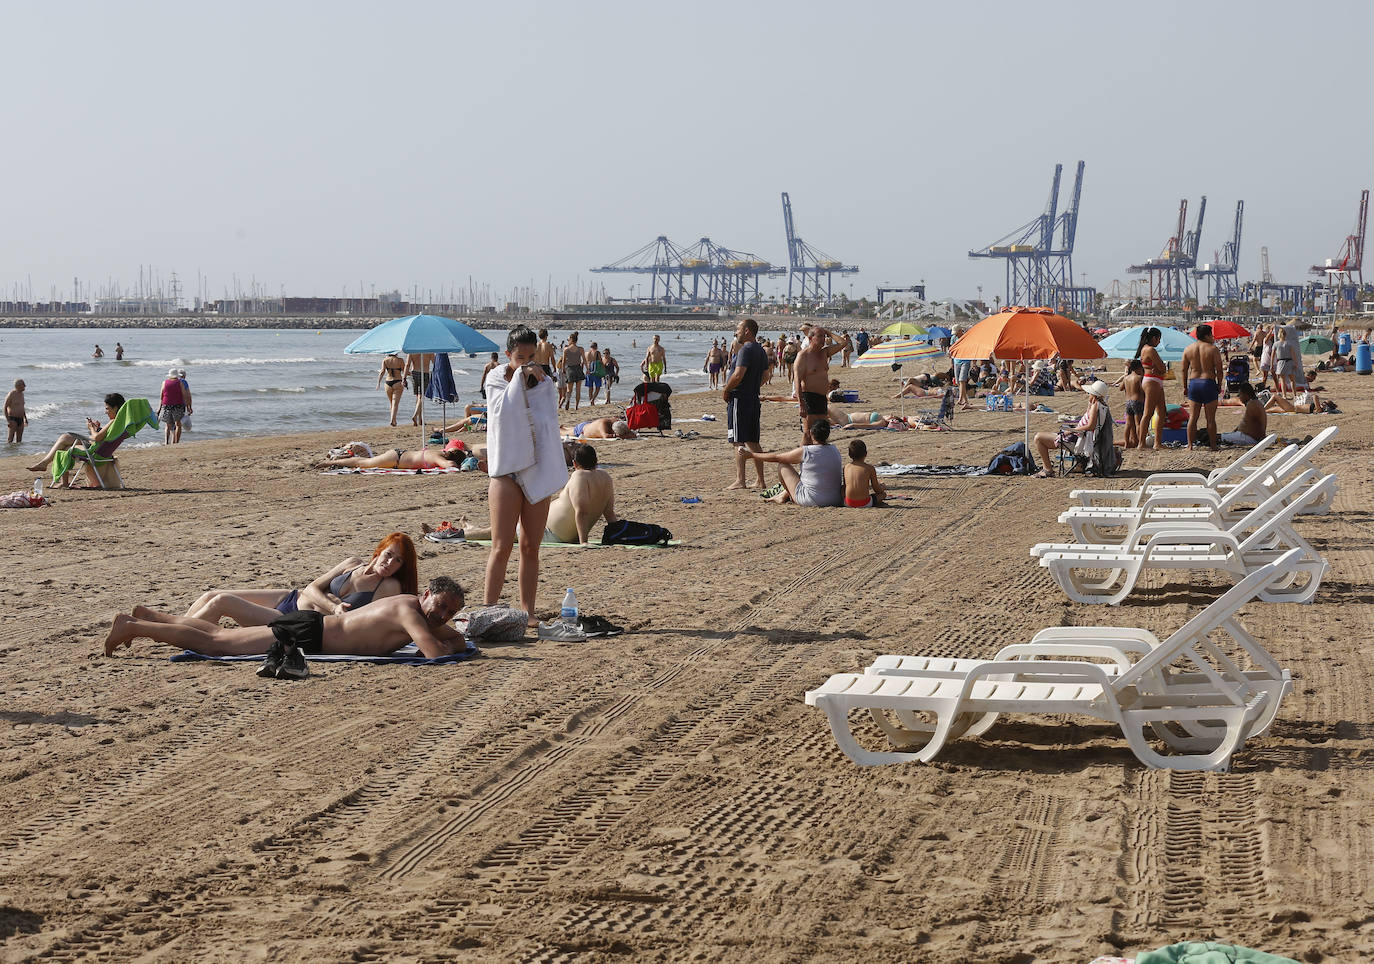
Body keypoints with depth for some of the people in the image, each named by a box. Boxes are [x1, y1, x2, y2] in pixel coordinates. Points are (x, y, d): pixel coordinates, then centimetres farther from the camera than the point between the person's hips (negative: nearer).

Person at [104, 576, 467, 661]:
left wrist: (451, 644, -2)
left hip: (312, 627, 8)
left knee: (220, 635, 19)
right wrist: (443, 647, -14)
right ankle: (134, 627, 2)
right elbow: (435, 652, -35)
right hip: (305, 633, -8)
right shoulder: (409, 610, -22)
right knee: (211, 642, -4)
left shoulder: (425, 615, 5)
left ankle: (149, 616, 28)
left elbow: (457, 639, 21)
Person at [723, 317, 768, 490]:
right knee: (753, 442, 12)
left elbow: (738, 375, -24)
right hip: (754, 399, 9)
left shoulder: (746, 349, -15)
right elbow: (764, 377, 21)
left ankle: (740, 481, -7)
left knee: (739, 442, -6)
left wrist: (725, 390, -11)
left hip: (739, 399, -9)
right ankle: (760, 481, 12)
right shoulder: (761, 351, 14)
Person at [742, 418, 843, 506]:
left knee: (782, 465, 7)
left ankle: (785, 496, 24)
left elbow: (776, 457, -3)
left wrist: (750, 453, 8)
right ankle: (784, 495, 41)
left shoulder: (805, 452, -15)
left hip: (811, 500, -6)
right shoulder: (835, 451, -1)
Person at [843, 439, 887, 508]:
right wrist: (882, 487, 30)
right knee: (883, 493, 21)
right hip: (864, 504, -4)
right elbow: (877, 489, 4)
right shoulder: (870, 468, -2)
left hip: (848, 503, 4)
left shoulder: (846, 468, 7)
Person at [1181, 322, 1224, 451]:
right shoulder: (1212, 349, -6)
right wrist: (1219, 386, 4)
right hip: (1209, 382, -3)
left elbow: (1184, 371, 7)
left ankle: (1190, 445, 6)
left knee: (1192, 417, 8)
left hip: (1193, 383, 3)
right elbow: (1219, 370, -7)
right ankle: (1213, 445, 7)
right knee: (1210, 418, 4)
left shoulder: (1188, 349, 5)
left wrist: (1185, 387, 14)